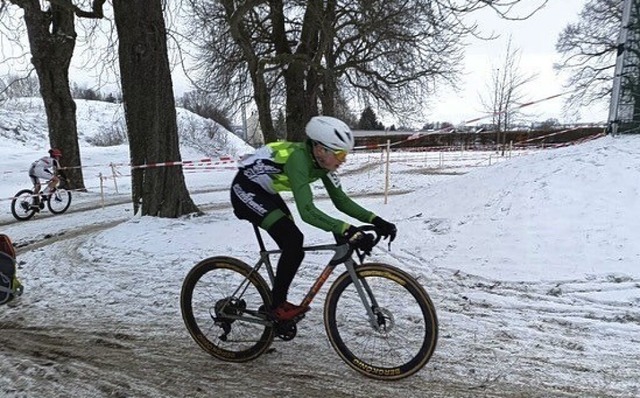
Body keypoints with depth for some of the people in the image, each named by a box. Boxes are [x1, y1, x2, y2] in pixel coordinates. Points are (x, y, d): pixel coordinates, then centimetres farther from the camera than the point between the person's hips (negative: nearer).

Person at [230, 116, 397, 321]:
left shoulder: (321, 162, -8)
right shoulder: (298, 159, -33)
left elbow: (341, 200, -5)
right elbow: (307, 211, -43)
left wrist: (376, 221, -15)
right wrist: (349, 231, -49)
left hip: (264, 192, 9)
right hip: (246, 190, -9)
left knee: (293, 241, 5)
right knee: (293, 243, -18)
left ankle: (277, 301, 20)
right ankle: (277, 305, -2)